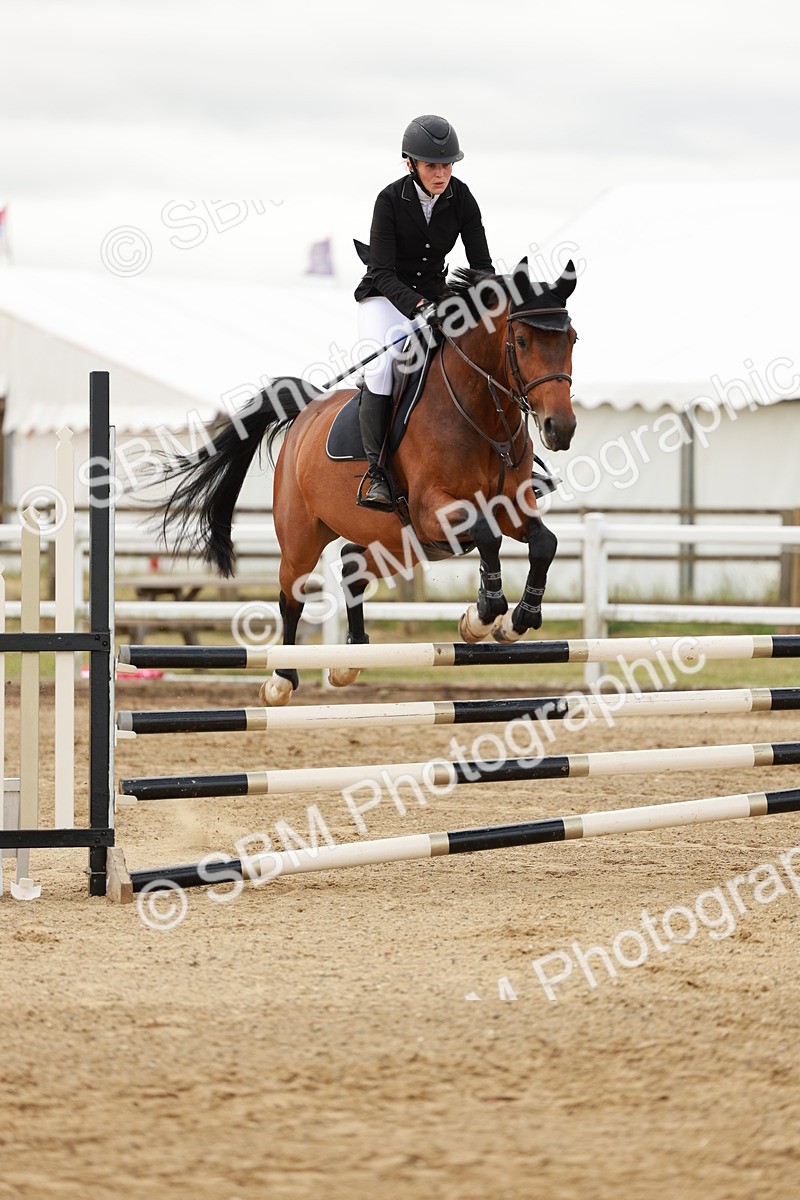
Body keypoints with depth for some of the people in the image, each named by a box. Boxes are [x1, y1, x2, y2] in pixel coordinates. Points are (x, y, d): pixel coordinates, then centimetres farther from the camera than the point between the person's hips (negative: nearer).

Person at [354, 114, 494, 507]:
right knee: (382, 364, -31)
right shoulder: (391, 200, -17)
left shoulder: (461, 198, -6)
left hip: (434, 298, 4)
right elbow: (383, 273, -20)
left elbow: (481, 264, -4)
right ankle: (377, 472, -28)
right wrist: (418, 308, -36)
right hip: (385, 298, -4)